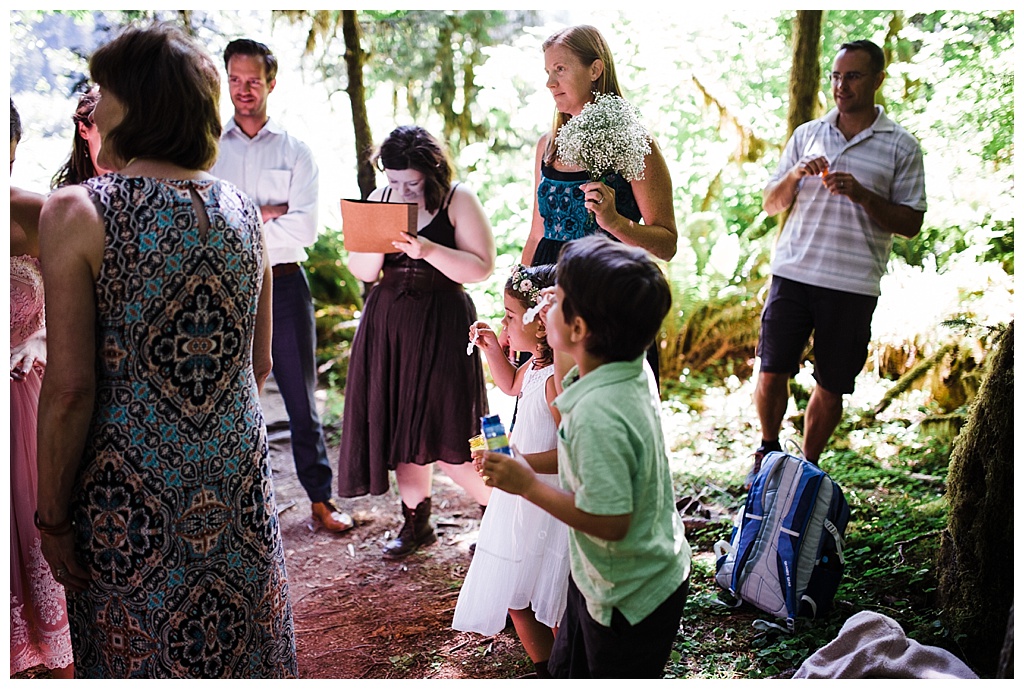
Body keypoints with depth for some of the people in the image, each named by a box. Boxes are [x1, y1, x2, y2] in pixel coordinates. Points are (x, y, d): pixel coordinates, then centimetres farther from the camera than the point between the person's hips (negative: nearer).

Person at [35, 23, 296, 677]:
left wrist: (52, 516, -4)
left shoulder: (77, 212, -12)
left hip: (134, 501, -4)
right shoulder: (245, 211, 2)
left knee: (140, 658, 15)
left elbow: (70, 388, -15)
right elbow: (260, 365, 8)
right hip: (241, 492, 4)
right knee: (243, 650, 20)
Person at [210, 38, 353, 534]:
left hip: (284, 287, 0)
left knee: (302, 399, 7)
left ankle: (321, 499, 16)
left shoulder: (296, 151, 5)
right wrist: (268, 212, -11)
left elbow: (305, 229, -8)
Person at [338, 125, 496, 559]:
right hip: (387, 325, 5)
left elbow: (481, 267, -12)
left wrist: (429, 251, -24)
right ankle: (416, 522, 24)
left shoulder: (458, 200, -4)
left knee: (444, 439, -7)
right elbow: (362, 271, 7)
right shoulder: (379, 199, 9)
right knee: (398, 424, 8)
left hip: (441, 326, -5)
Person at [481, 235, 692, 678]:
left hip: (629, 598, -9)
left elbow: (609, 522, -32)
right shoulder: (634, 371, -8)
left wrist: (528, 485, -23)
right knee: (568, 671, 27)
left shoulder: (597, 414, -36)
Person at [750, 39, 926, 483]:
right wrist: (794, 176, -8)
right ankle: (768, 450, 23)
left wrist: (862, 195, -15)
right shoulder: (807, 135, 11)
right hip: (793, 274, 2)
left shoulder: (902, 147, 4)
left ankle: (808, 467, 23)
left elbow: (911, 224, 1)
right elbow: (771, 204, 13)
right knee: (772, 371, -1)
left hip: (853, 284, -1)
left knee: (831, 387, 5)